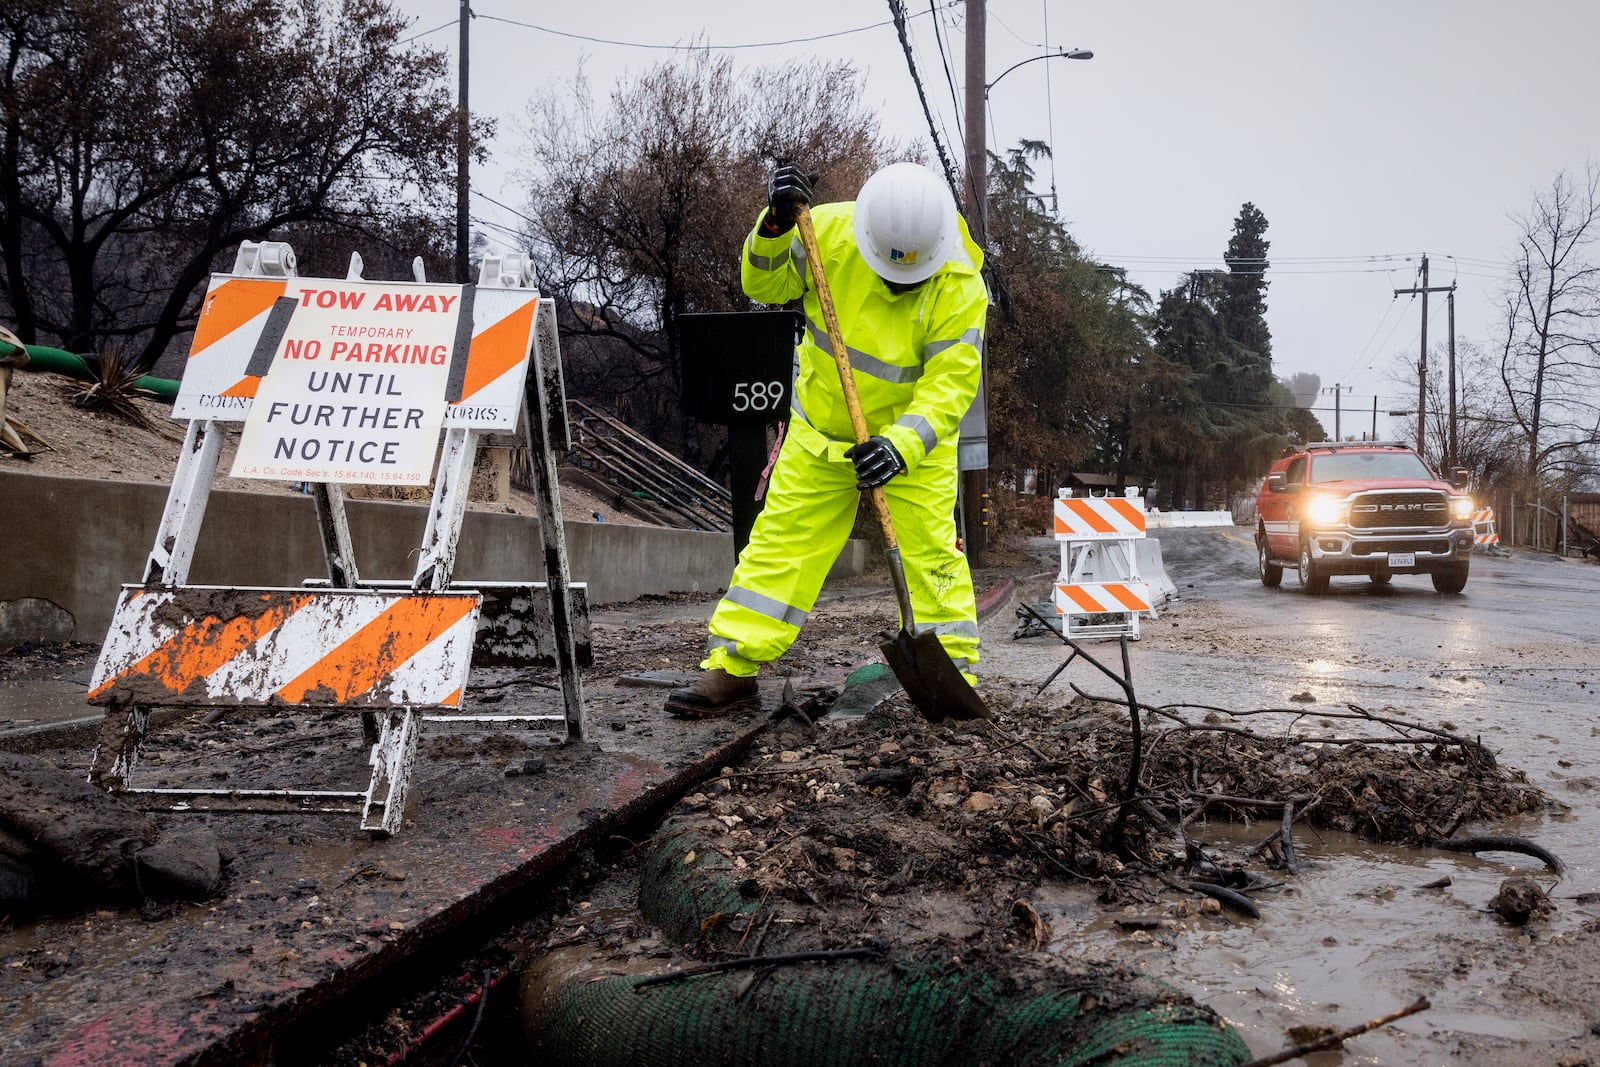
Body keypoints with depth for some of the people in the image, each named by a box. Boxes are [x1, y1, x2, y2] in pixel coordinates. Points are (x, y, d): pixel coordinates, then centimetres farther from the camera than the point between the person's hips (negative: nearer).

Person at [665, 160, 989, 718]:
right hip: (820, 431, 2)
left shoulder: (961, 289, -23)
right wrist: (775, 226, -26)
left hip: (912, 438, -2)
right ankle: (731, 671, 8)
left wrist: (900, 446, -41)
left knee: (931, 552, -6)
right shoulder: (831, 232, -17)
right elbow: (765, 284, -7)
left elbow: (949, 387, -26)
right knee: (780, 539, 2)